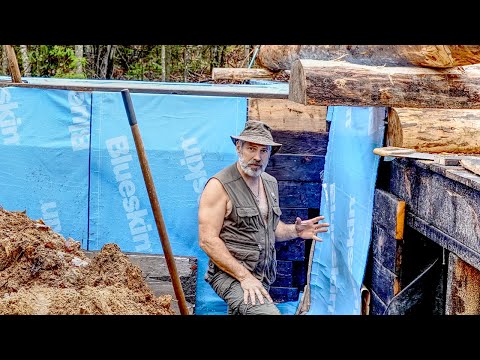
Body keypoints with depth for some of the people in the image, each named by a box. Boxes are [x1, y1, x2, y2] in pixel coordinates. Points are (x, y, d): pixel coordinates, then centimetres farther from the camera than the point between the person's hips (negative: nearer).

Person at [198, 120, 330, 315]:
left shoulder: (271, 183, 11)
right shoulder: (219, 186, -13)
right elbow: (208, 240, -17)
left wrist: (294, 231, 0)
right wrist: (244, 276, -21)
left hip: (263, 277, 8)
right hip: (230, 275, -8)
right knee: (268, 312, -30)